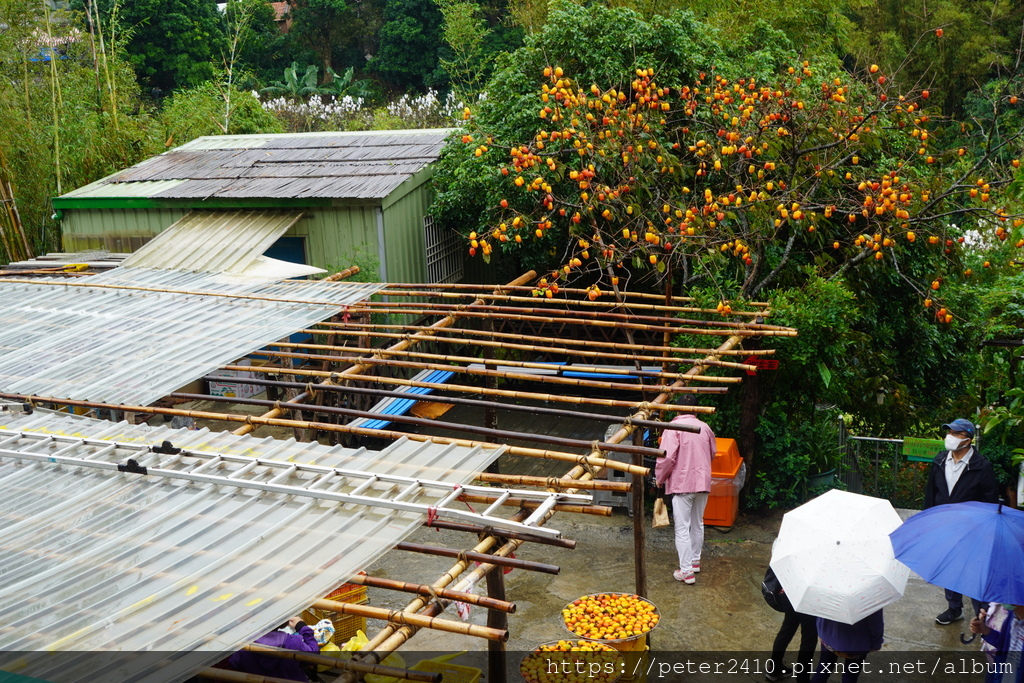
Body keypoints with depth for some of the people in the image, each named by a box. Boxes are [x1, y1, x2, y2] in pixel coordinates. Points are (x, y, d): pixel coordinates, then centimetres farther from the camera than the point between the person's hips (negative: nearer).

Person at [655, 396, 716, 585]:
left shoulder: (674, 428, -12)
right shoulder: (705, 428, 6)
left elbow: (667, 456, -18)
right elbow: (712, 454, 18)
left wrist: (660, 478, -2)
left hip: (682, 484, -6)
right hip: (703, 483, 6)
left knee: (682, 528, -1)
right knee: (698, 524, 21)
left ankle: (686, 571, -1)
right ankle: (695, 560, 35)